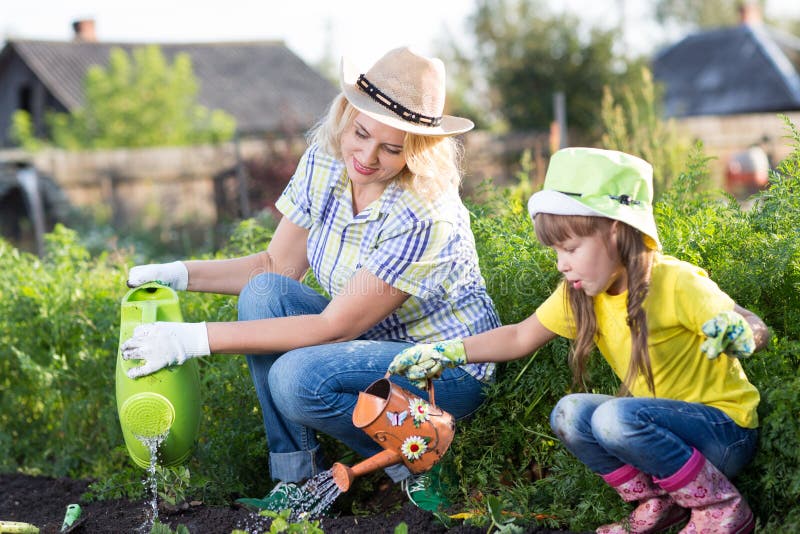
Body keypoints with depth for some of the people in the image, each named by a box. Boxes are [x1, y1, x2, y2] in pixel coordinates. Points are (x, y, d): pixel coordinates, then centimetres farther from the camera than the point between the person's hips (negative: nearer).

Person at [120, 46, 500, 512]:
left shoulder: (426, 216, -30)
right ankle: (300, 483, -8)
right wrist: (181, 274, -12)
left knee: (299, 377, -31)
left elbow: (333, 326, -28)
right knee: (263, 294, -16)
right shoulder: (325, 160, -8)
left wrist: (194, 339, -30)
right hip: (375, 340, 8)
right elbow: (278, 266, 3)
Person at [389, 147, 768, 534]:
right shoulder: (580, 293, -2)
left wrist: (734, 333, -45)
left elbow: (757, 330, -22)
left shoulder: (674, 282, -21)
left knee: (616, 418, -30)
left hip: (727, 430, -7)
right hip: (660, 427, 7)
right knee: (569, 415, -14)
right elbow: (520, 337, 8)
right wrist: (445, 353, -2)